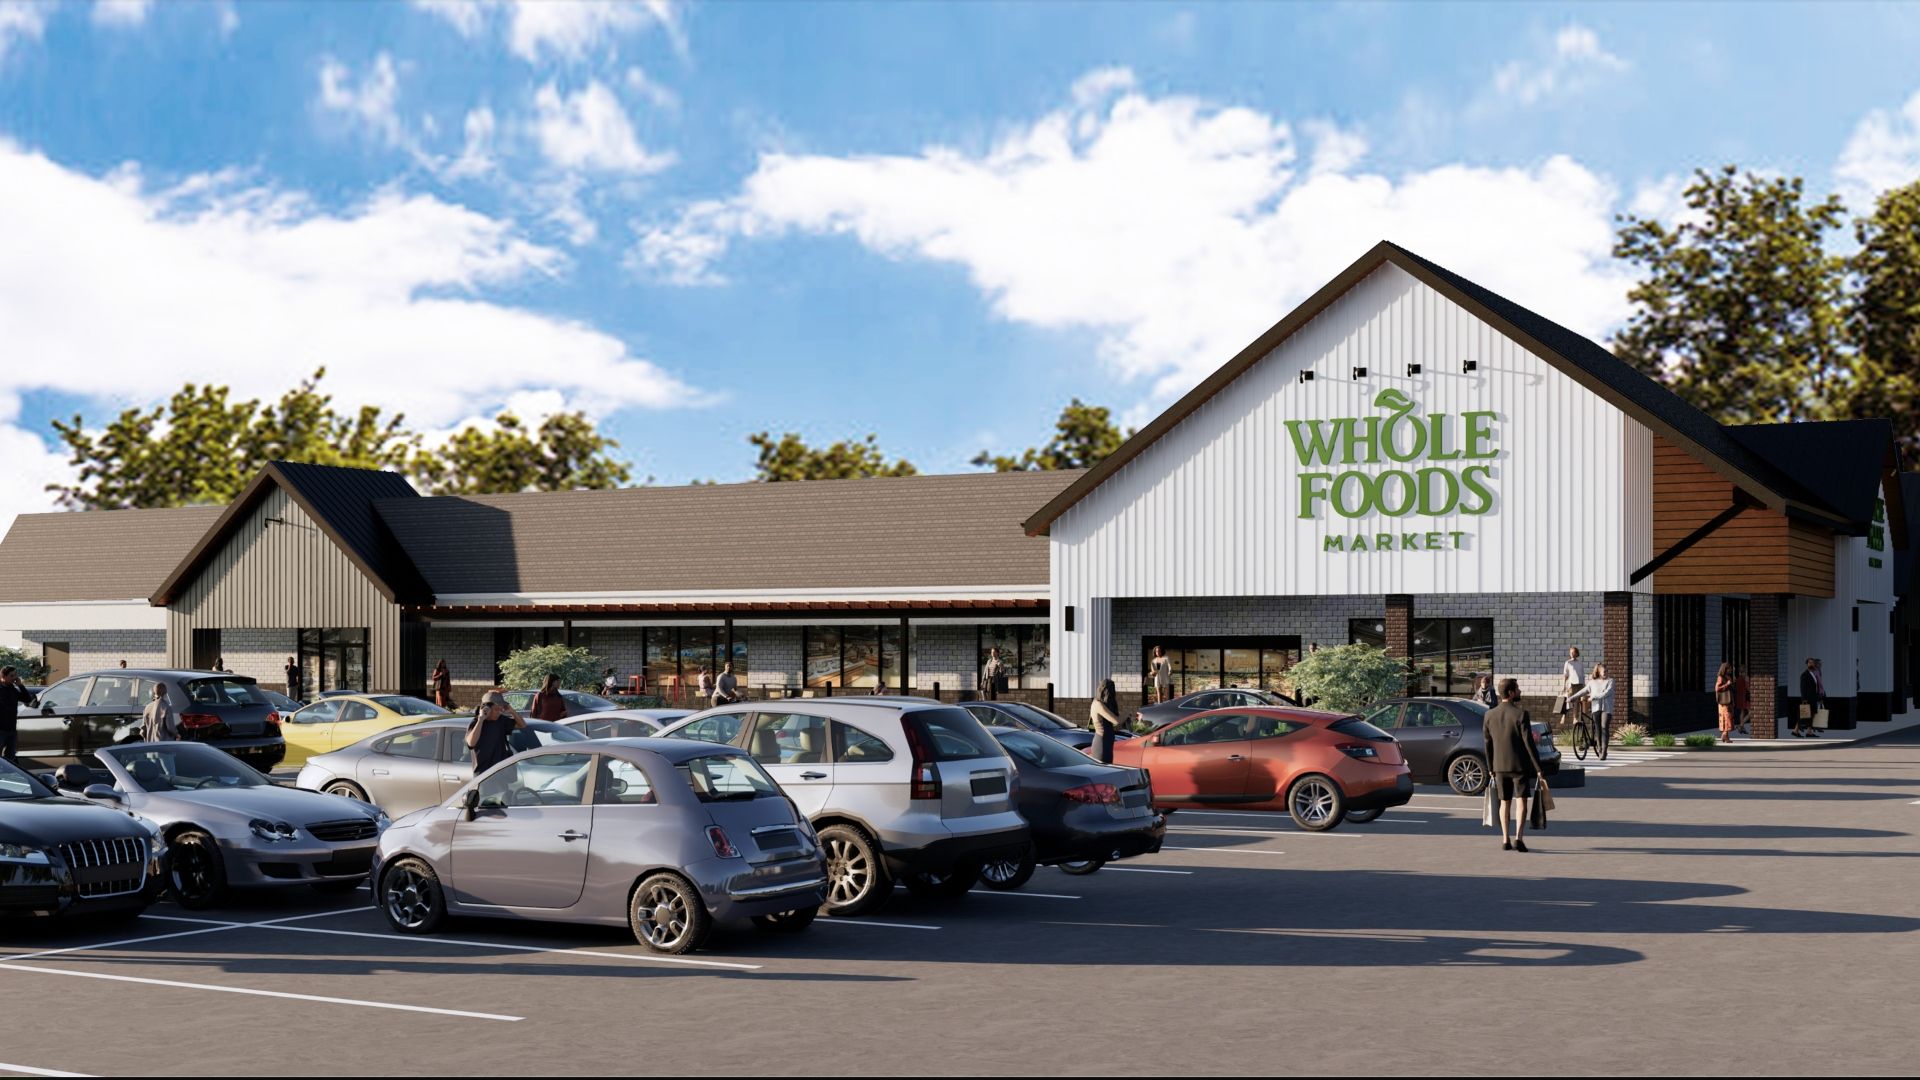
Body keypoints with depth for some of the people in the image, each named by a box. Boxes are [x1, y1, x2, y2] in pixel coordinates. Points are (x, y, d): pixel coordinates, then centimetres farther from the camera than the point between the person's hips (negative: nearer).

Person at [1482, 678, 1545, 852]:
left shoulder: (1489, 715, 2)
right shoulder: (1521, 714, -13)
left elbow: (1487, 744, 7)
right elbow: (1528, 743, -13)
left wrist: (1490, 768, 15)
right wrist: (1538, 767, -7)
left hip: (1500, 766, 4)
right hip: (1520, 765, -4)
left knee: (1505, 802, 13)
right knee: (1521, 801, 1)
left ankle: (1505, 840, 14)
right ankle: (1518, 837, -13)